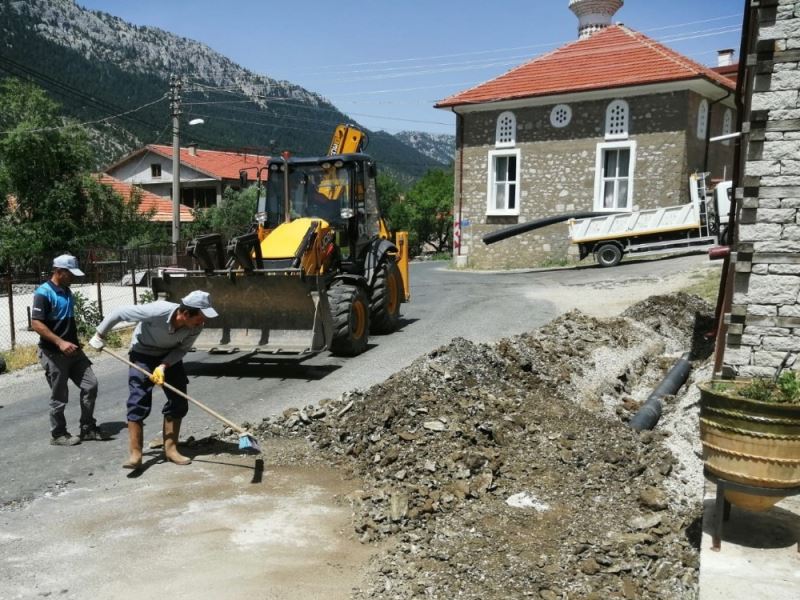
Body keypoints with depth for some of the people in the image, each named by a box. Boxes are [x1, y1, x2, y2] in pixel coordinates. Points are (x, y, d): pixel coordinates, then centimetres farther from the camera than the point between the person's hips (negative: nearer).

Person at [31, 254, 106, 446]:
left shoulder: (67, 291, 10)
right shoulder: (43, 293, -16)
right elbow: (36, 323, -22)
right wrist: (60, 342, -27)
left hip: (73, 349, 8)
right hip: (54, 354, -8)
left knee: (90, 385, 5)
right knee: (59, 397, 3)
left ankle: (88, 428, 17)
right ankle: (58, 434, 19)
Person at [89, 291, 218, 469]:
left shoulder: (196, 327, -27)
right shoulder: (157, 311, -39)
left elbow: (182, 349, -11)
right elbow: (119, 312, -26)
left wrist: (164, 366, -28)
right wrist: (99, 335, -12)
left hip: (170, 356, 4)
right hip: (143, 354, -4)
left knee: (178, 401, 0)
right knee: (138, 403, -11)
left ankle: (170, 449, 11)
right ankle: (135, 454, -5)